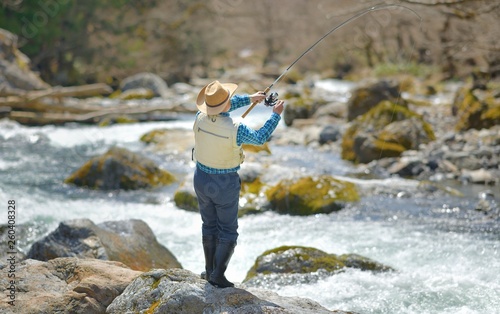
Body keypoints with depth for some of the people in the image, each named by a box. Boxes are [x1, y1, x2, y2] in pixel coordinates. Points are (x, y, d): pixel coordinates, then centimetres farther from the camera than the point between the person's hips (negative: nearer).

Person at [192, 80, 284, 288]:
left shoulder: (200, 118, -14)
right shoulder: (235, 130, -28)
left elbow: (220, 109, 8)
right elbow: (260, 138, -9)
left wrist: (249, 99, 15)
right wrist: (276, 115, 3)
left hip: (202, 179, 5)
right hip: (225, 184, -5)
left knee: (209, 225, 22)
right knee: (228, 230, 11)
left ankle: (210, 271, 29)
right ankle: (218, 276, 6)